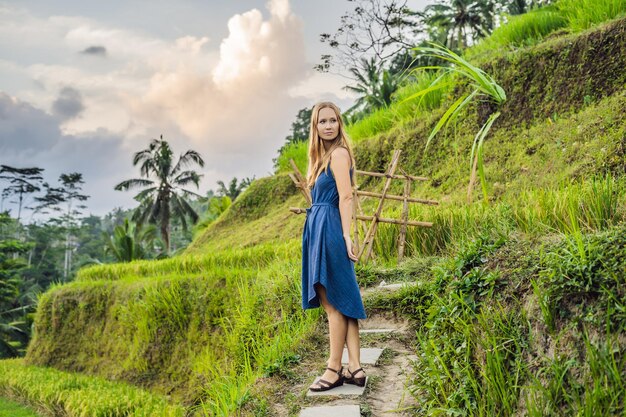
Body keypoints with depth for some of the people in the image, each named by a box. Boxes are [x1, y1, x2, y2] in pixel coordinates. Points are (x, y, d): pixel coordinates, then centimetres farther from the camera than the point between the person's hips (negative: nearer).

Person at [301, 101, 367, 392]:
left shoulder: (339, 153, -7)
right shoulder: (323, 156, 20)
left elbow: (346, 198, -14)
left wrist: (346, 236, -19)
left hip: (329, 230, -10)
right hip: (319, 230, 10)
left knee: (333, 303, -4)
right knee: (340, 301, 7)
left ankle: (335, 370, 4)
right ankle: (354, 368, 10)